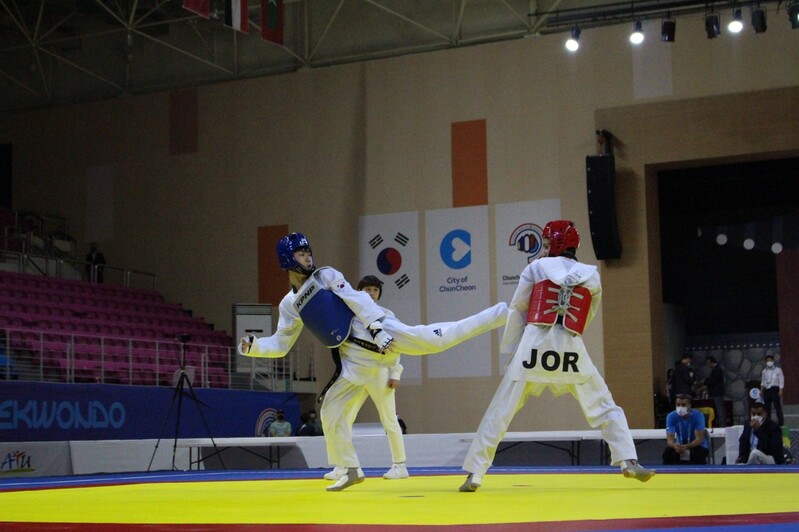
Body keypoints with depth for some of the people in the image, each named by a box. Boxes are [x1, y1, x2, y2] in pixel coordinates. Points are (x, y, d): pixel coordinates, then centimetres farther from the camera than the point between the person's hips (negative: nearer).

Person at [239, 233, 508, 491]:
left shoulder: (326, 275, 1)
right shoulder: (289, 305, 12)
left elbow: (358, 300, -9)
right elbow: (280, 344, 14)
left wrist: (377, 328, -21)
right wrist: (252, 345, -4)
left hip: (379, 332, -4)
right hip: (356, 357, 5)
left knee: (437, 338, -18)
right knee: (331, 410, 2)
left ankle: (501, 314, -12)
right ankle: (352, 470, 16)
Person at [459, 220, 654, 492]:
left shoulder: (537, 268, 6)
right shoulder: (591, 275, 12)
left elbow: (517, 310, 10)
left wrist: (511, 348, 19)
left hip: (534, 347, -1)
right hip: (571, 349, 1)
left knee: (499, 412, 3)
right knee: (605, 407, 15)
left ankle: (475, 474, 1)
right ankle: (628, 460, 4)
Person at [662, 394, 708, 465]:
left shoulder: (698, 415, -22)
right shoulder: (671, 416, -15)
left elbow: (699, 439, -27)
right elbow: (670, 439, -22)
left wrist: (686, 447, -46)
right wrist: (675, 446, -47)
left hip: (697, 445, -2)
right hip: (680, 445, 2)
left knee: (700, 453, -35)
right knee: (667, 453, -26)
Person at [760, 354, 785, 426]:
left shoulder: (778, 369, 4)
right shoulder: (764, 371, 16)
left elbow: (781, 380, 0)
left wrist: (780, 390, -10)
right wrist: (761, 390, 10)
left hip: (774, 389, -4)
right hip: (766, 390, 4)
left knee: (778, 406, -8)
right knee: (767, 408, 4)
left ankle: (781, 423, -8)